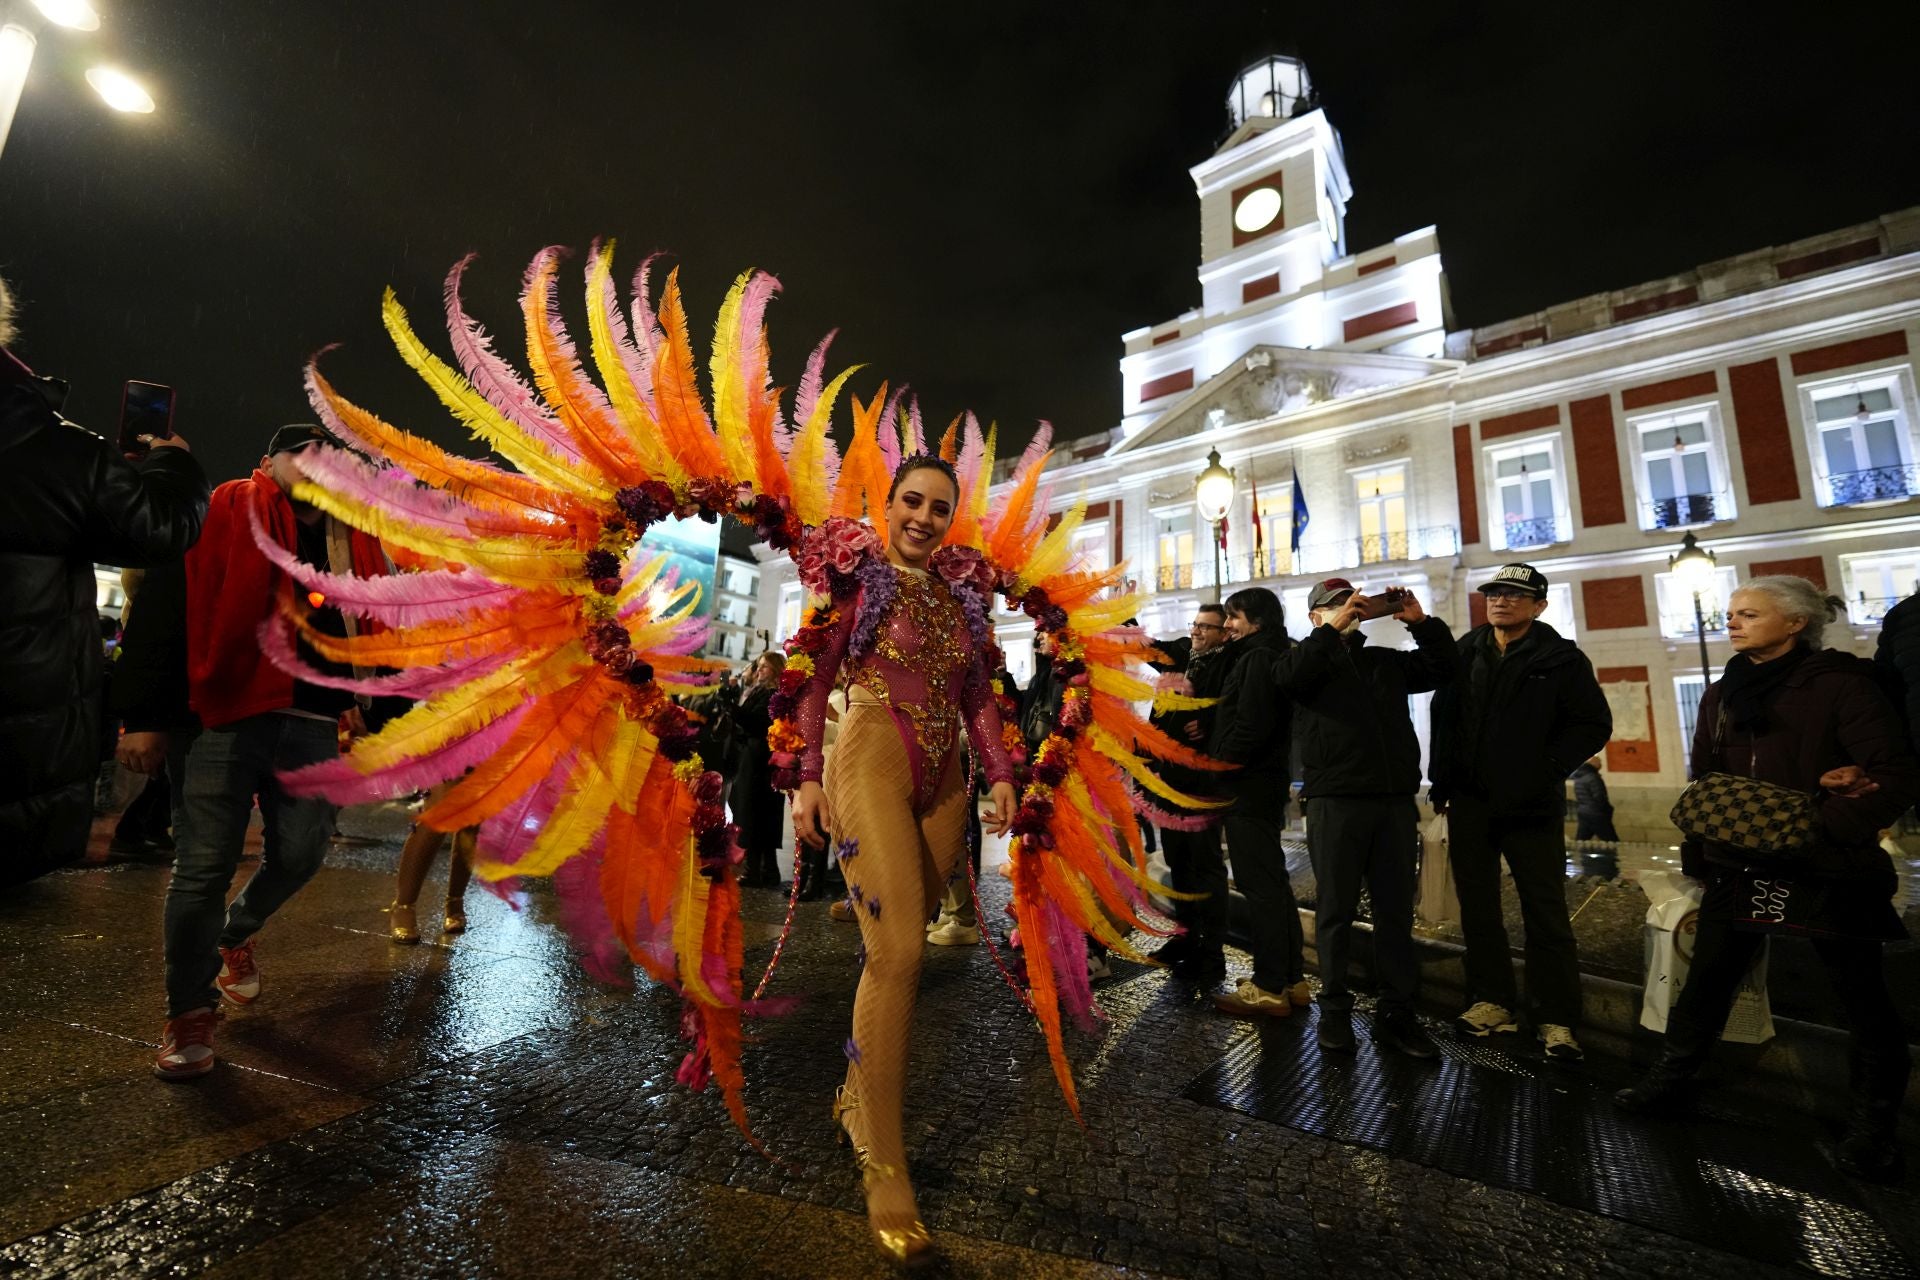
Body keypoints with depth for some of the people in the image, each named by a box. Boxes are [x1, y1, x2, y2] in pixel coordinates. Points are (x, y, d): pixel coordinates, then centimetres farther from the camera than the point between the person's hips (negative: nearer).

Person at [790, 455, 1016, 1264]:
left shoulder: (958, 598, 15)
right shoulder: (859, 580, 2)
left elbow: (978, 696, 15)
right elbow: (813, 680, -2)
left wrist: (1000, 773, 5)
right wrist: (808, 778, -10)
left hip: (944, 784, 5)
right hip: (871, 766, -5)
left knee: (903, 949, 8)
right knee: (898, 953, -12)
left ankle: (857, 1096, 32)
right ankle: (884, 1168, 4)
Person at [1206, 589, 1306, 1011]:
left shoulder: (1258, 658, -13)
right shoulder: (1260, 657, 17)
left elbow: (1249, 728, -21)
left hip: (1247, 787, -10)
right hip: (1260, 784, 10)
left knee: (1259, 885, -3)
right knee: (1272, 882, 15)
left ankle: (1268, 988, 6)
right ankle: (1291, 978, 26)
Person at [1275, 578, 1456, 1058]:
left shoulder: (1385, 659, 20)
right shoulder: (1308, 656, 6)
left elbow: (1443, 668, 13)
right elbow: (1289, 677, -16)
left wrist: (1421, 621, 2)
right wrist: (1332, 629, -14)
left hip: (1396, 801, 5)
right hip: (1335, 801, -4)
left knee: (1396, 911, 9)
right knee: (1336, 910, 4)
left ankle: (1396, 1014, 20)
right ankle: (1335, 1010, 16)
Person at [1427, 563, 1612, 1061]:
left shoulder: (1561, 659, -2)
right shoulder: (1464, 653, 7)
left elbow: (1595, 725, -2)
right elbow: (1442, 717, 10)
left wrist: (1549, 767, -11)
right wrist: (1443, 783, 6)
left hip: (1531, 805, -3)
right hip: (1469, 802, 4)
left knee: (1546, 913, 3)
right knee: (1478, 907, 10)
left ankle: (1556, 1019, 14)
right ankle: (1492, 1001, 23)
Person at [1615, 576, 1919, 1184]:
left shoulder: (1841, 683, -8)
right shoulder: (1722, 695, 8)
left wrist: (1821, 827, -24)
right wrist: (1696, 854, 1)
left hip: (1830, 870, -4)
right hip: (1740, 867, 4)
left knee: (1863, 999, 8)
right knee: (1707, 980, 9)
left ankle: (1871, 1129, 25)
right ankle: (1669, 1080, 20)